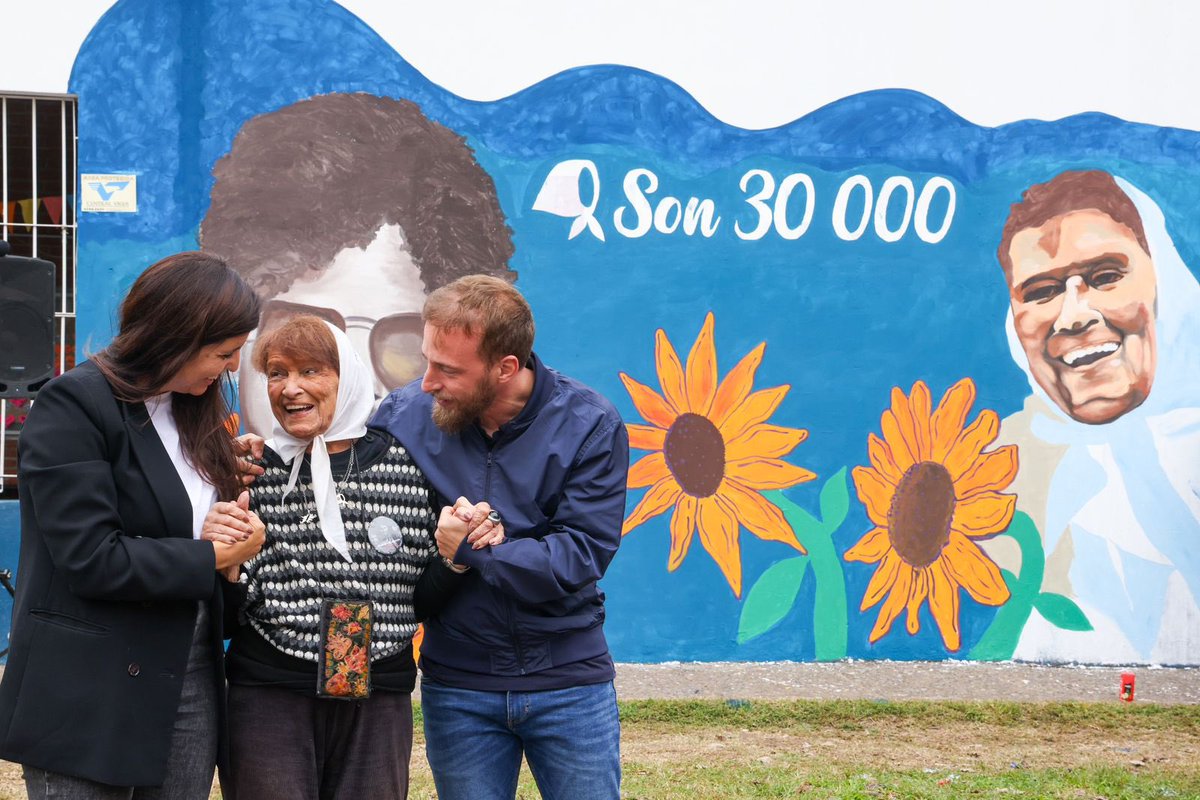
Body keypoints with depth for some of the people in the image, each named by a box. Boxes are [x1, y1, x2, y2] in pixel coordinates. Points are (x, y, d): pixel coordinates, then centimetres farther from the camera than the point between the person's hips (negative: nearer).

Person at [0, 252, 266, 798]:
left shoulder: (193, 411, 14)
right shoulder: (74, 406, -12)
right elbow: (93, 559, -19)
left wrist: (224, 527, -5)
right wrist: (212, 556, -12)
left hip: (191, 686, 7)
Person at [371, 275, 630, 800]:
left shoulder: (589, 425, -10)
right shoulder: (404, 415, -6)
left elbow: (580, 557, -17)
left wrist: (475, 551, -25)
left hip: (569, 682, -1)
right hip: (457, 687, 1)